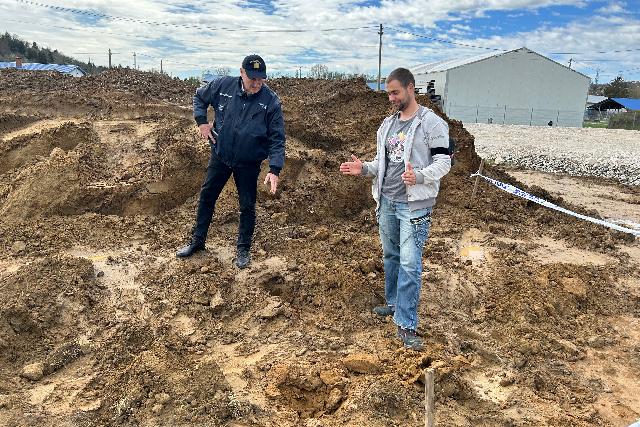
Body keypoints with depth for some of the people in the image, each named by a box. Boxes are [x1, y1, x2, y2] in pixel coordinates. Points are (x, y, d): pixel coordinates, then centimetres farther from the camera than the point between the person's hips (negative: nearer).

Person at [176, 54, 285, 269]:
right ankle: (197, 241, 33)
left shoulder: (271, 101, -18)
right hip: (219, 156, 3)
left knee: (247, 206, 7)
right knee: (206, 197, 14)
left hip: (248, 164, -2)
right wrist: (201, 121, -4)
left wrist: (274, 170, -26)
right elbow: (199, 97, 10)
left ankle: (243, 249, 26)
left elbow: (277, 139, -16)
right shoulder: (223, 86, -11)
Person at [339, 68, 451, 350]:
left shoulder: (432, 123, -8)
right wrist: (364, 168, -1)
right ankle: (394, 303, 35)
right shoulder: (387, 124, 13)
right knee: (390, 256, 17)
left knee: (410, 263, -7)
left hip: (414, 205, -7)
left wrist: (419, 176, -28)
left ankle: (406, 325, 1)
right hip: (387, 201, 7)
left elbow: (444, 162, -10)